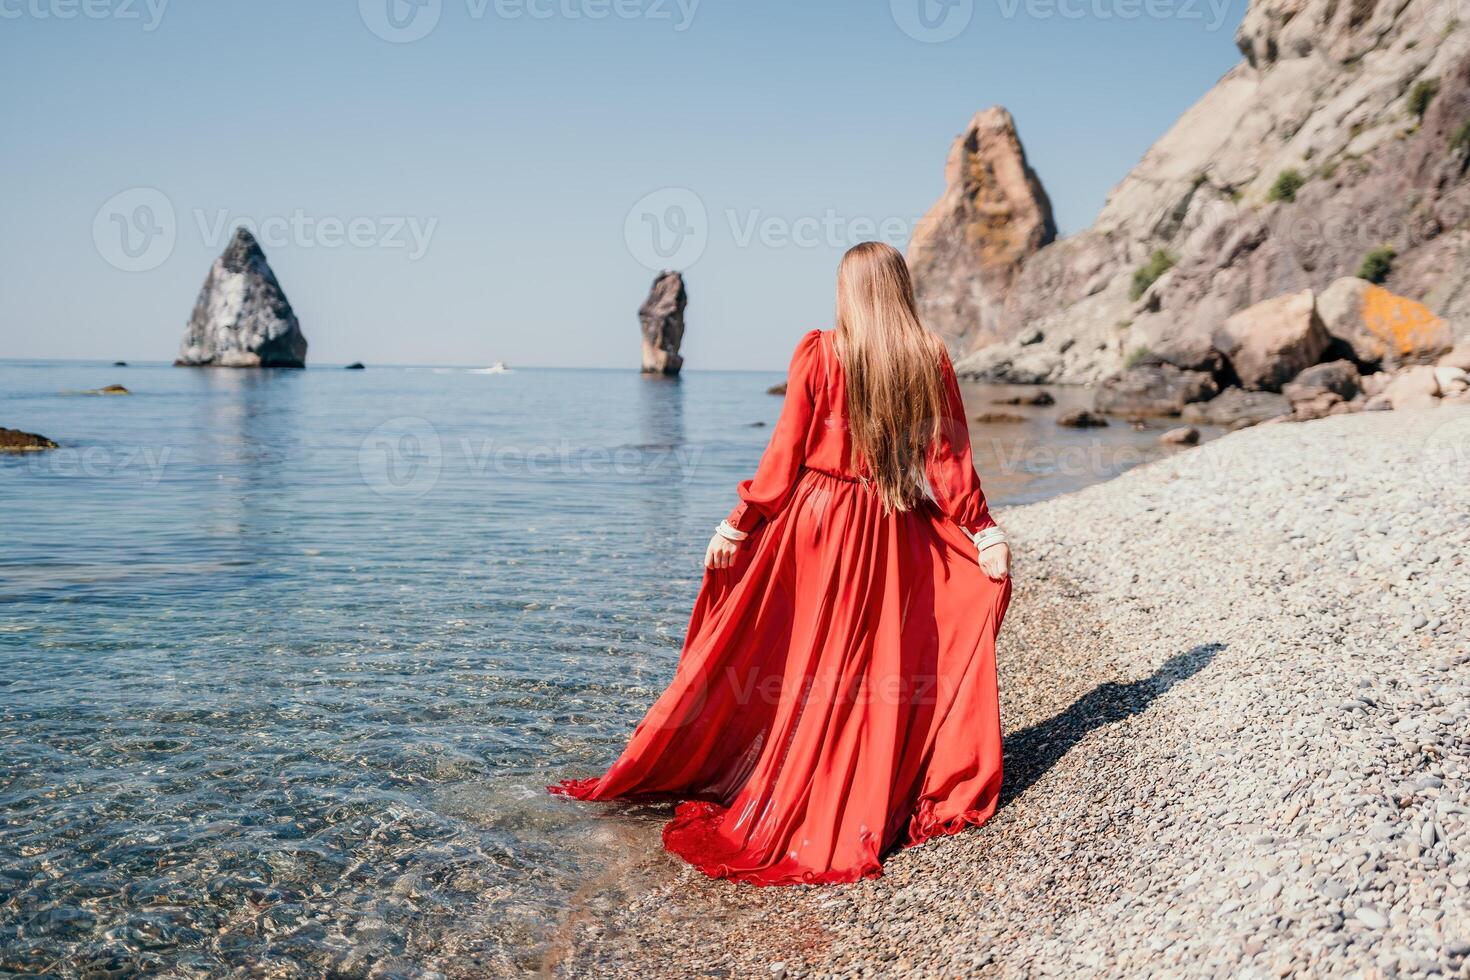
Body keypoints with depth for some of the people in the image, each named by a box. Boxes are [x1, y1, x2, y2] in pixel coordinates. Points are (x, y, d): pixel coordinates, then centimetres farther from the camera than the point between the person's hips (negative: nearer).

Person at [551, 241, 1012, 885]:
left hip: (815, 519, -2)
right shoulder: (930, 359, -1)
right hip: (893, 534, 2)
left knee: (806, 663, 9)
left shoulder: (818, 353, -7)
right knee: (884, 666, 12)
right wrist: (983, 528, 7)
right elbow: (950, 458, -1)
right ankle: (864, 810, 20)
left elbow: (786, 452, -8)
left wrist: (739, 523, -2)